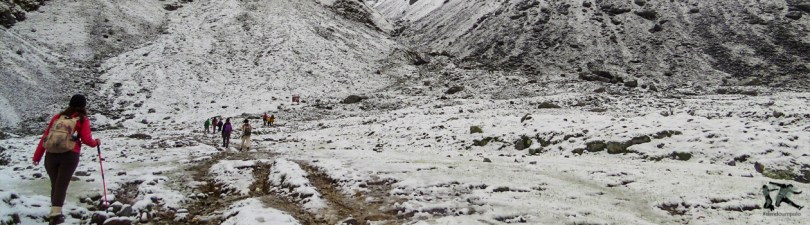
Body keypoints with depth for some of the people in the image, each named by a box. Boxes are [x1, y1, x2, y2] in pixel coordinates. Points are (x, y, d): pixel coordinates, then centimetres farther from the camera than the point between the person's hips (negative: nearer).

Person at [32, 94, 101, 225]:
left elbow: (45, 136, 12)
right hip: (69, 155, -4)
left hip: (51, 155, 4)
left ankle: (55, 212, 22)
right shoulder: (82, 120, 4)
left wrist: (37, 156, 14)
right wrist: (96, 142, 17)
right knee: (62, 185, -2)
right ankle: (55, 214, -13)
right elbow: (86, 139, -4)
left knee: (55, 184, 16)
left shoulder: (58, 117, 15)